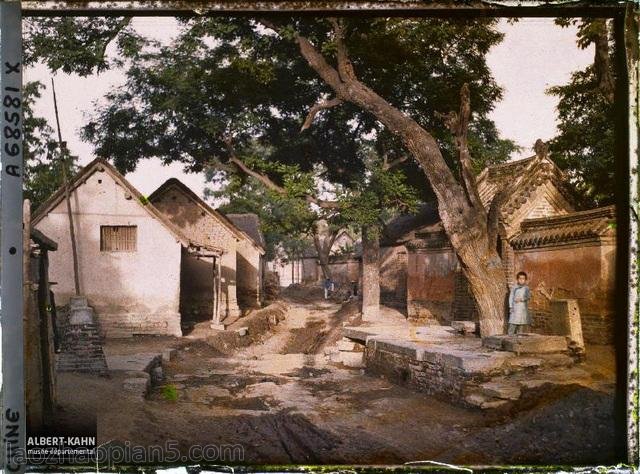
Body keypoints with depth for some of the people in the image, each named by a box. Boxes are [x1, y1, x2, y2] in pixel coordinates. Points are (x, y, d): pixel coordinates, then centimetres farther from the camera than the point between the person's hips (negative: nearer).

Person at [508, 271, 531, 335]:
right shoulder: (514, 288, 4)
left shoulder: (526, 288, 6)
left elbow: (528, 296, -4)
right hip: (515, 308, -2)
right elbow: (511, 297, 2)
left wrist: (521, 299, -20)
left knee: (522, 324, 5)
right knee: (513, 323, -9)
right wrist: (511, 307, -5)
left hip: (523, 308, 2)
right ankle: (510, 336, -7)